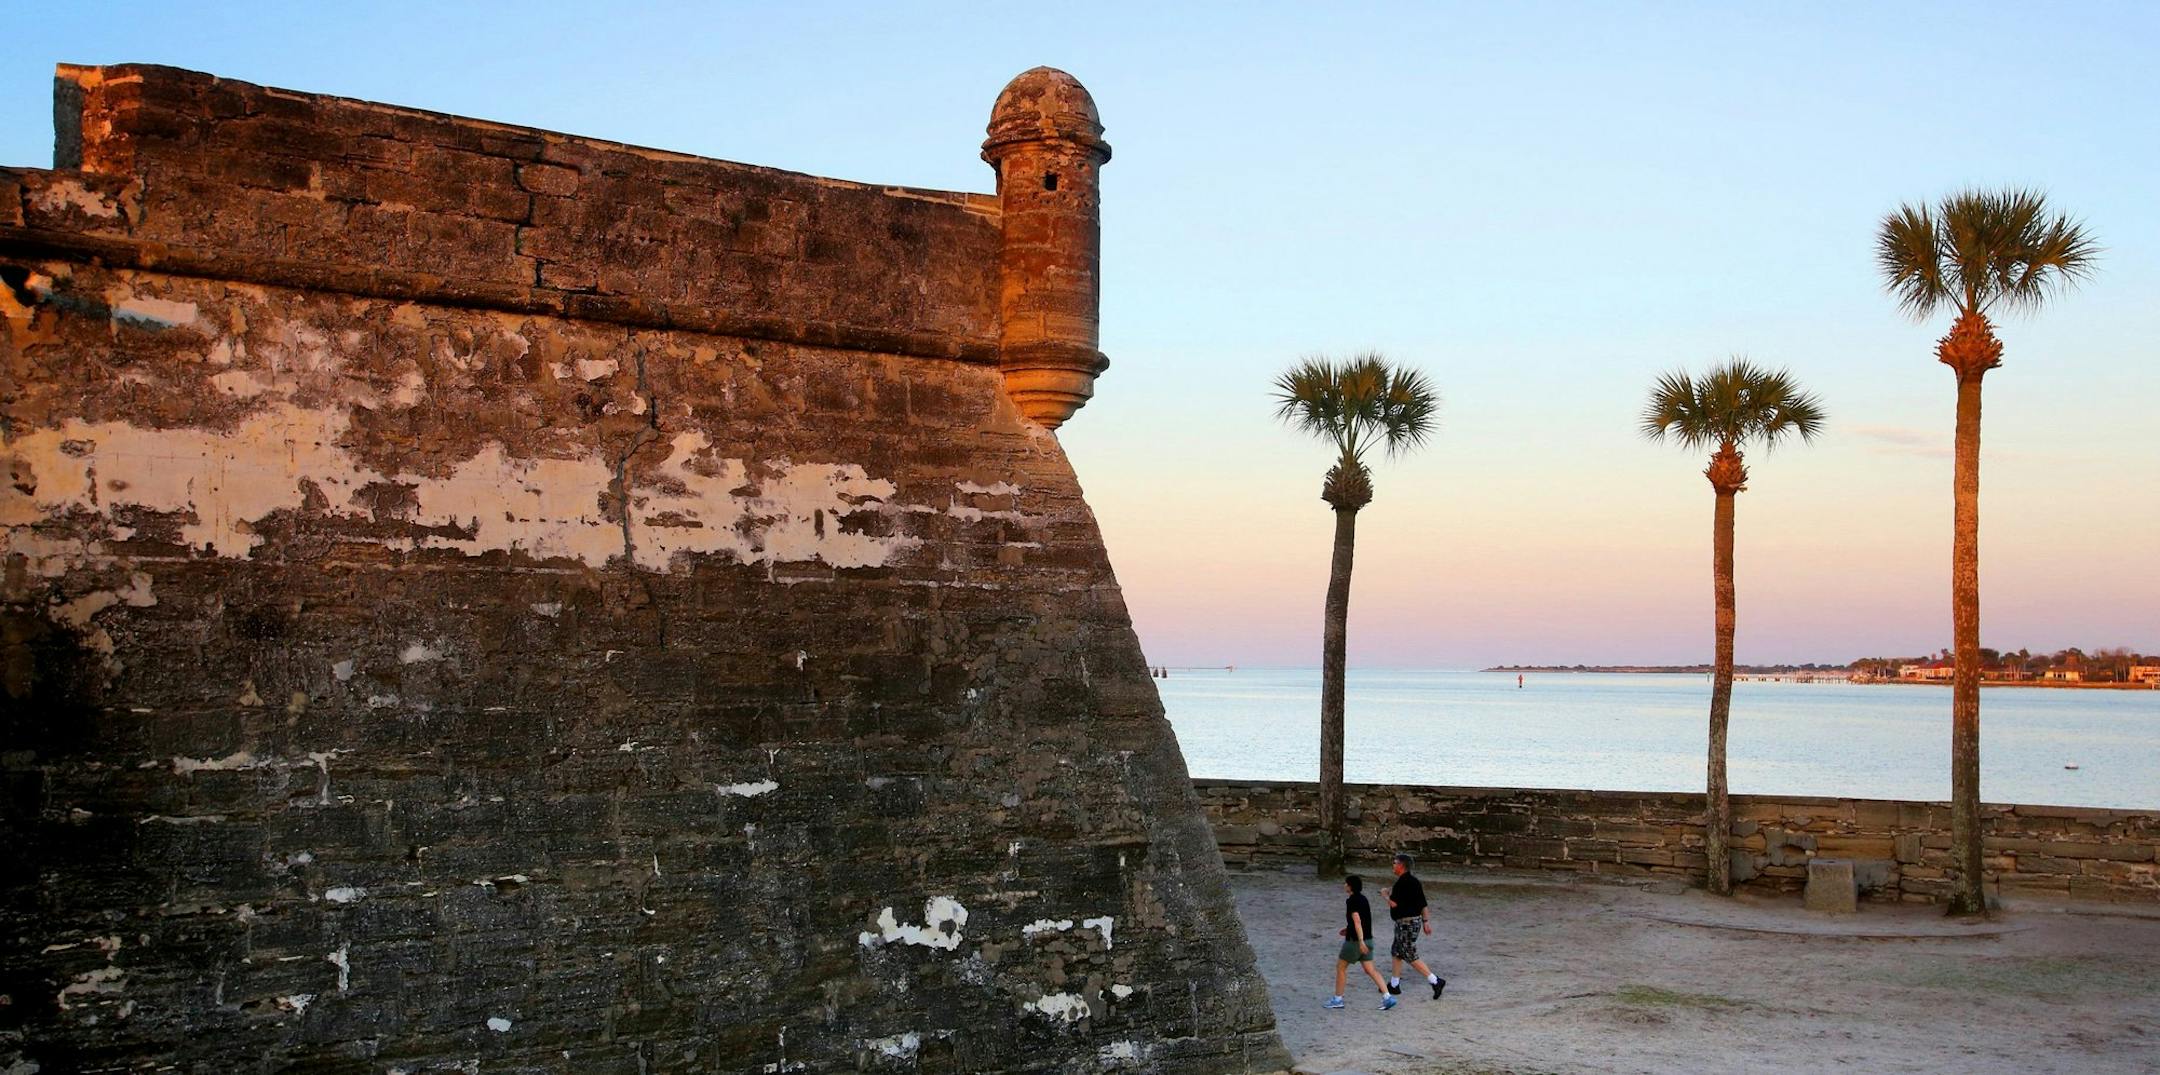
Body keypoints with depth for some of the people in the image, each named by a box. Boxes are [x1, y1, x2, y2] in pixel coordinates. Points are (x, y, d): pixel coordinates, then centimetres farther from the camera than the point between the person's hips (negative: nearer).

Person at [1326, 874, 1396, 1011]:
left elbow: (1357, 920, -24)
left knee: (1340, 967, 7)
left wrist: (1361, 941, -29)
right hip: (1367, 939, 8)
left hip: (1355, 940, -8)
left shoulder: (1351, 901, -15)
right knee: (1370, 969, 7)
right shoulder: (1363, 899, 12)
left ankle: (1337, 999, 13)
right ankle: (1387, 998, -3)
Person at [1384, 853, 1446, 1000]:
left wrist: (1386, 895, -3)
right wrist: (1426, 921, 16)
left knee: (1410, 956, -6)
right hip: (1414, 920, 10)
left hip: (1407, 923, -10)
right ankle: (1394, 985, 24)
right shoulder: (1414, 880, 10)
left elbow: (1394, 904, -22)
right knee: (1396, 952, 18)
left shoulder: (1402, 883, -20)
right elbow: (1423, 904, 12)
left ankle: (1435, 981, -9)